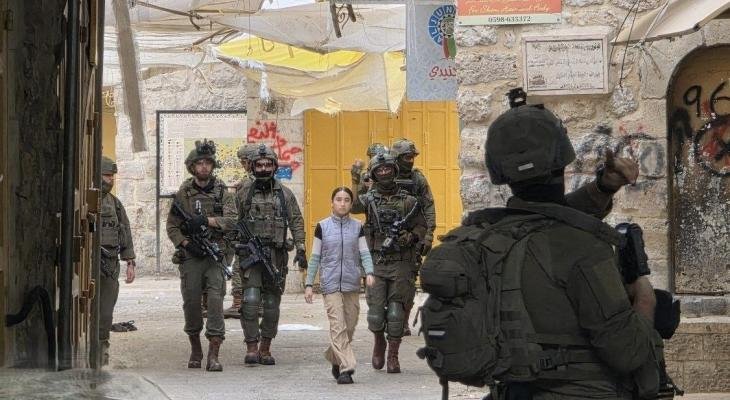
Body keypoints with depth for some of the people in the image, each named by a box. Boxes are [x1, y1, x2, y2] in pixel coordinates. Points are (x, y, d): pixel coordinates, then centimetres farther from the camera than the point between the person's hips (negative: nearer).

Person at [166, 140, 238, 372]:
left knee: (215, 300, -13)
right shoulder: (183, 194, 7)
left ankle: (213, 355, -14)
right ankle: (195, 350, 23)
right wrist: (187, 243, -10)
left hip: (215, 254, -1)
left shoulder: (222, 193, 5)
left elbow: (232, 221, -7)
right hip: (190, 256, 1)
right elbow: (172, 226, 6)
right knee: (191, 302, 3)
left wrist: (206, 220, -18)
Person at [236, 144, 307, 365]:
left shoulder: (285, 194, 7)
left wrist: (300, 249, -4)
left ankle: (265, 348, 15)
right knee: (250, 300, -13)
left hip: (276, 255, 2)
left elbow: (296, 222, 6)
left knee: (272, 303, 5)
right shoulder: (244, 193, 5)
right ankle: (251, 347, -8)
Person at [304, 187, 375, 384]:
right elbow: (315, 257, 6)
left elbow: (364, 253, 3)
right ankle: (346, 368, -16)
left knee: (349, 327, 6)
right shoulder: (322, 226, 3)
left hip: (352, 284, 3)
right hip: (330, 284, -3)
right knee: (338, 326, -13)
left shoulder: (357, 227, 7)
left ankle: (334, 358, 28)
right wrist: (309, 284, 2)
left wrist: (369, 272, -16)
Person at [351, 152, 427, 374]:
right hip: (376, 263, 0)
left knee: (396, 312, -1)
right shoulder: (369, 200, 4)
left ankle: (393, 355, 8)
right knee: (376, 311, -1)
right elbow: (350, 205, -17)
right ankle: (379, 342, 27)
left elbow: (422, 227, 10)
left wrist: (410, 237, -10)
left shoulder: (407, 201, 4)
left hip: (401, 264, 0)